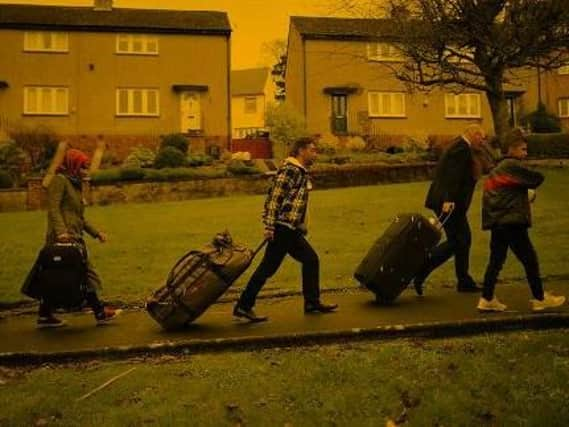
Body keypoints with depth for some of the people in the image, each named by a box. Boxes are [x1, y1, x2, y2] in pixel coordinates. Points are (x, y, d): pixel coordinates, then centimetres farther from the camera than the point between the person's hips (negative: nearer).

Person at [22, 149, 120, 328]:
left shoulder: (75, 184, 24)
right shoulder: (59, 180, -3)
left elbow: (79, 217, 27)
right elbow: (53, 208, -16)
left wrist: (96, 233, 21)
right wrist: (60, 230, -28)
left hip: (74, 238, 9)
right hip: (63, 238, -9)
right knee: (85, 274, -8)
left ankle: (44, 316, 15)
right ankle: (100, 313, -4)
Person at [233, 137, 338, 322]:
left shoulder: (301, 172, 18)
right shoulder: (290, 170, -12)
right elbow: (274, 197, -20)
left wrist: (301, 227, 22)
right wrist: (269, 226, -23)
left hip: (292, 229, 10)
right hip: (282, 227, -10)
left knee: (311, 260, 13)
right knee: (268, 267, -6)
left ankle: (312, 302, 22)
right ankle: (243, 306, 2)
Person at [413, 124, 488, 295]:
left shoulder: (461, 147, 20)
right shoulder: (462, 148, -13)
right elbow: (453, 176, -24)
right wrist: (449, 200, -30)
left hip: (451, 202, 11)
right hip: (450, 203, -11)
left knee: (463, 240, 14)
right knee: (456, 242, -6)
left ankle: (464, 282, 22)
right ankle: (419, 271, -8)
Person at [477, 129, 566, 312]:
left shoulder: (500, 167, 18)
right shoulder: (513, 166, -11)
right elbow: (537, 178, -12)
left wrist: (527, 194, 5)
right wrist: (530, 187, 9)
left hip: (498, 221, 9)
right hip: (511, 222, -9)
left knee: (496, 260, 10)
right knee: (530, 259, 2)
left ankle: (487, 299, 11)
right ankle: (540, 299, 13)